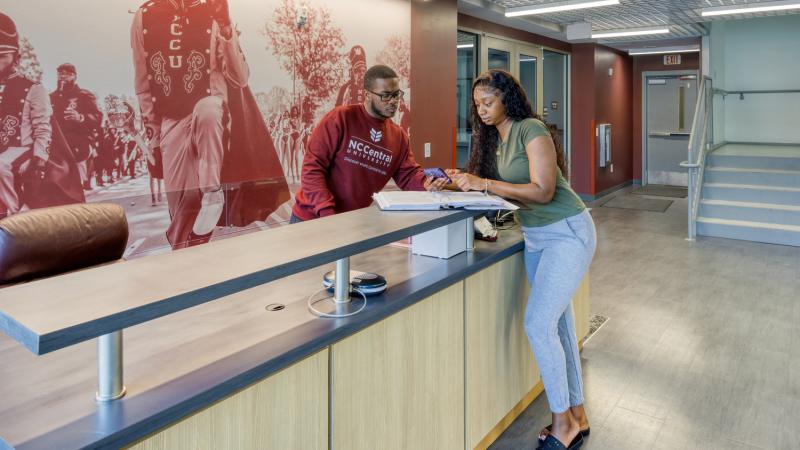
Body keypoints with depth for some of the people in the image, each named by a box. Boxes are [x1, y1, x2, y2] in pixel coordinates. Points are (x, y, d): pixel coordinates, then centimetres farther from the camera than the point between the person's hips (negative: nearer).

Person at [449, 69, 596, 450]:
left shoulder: (532, 130, -15)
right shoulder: (493, 138, 8)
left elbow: (542, 191, -23)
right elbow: (497, 188, 7)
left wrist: (483, 183, -26)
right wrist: (463, 181, -9)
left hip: (568, 233, -8)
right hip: (536, 237, 8)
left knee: (538, 323, -14)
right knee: (558, 325, 11)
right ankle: (577, 417, 24)